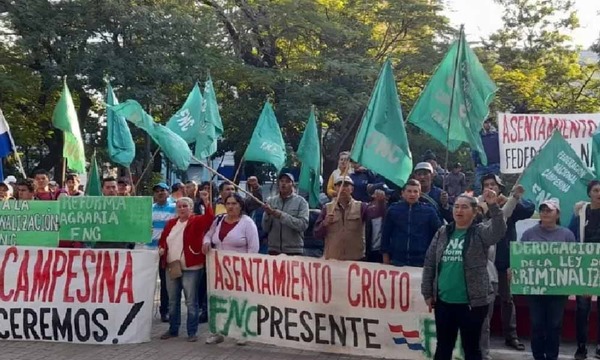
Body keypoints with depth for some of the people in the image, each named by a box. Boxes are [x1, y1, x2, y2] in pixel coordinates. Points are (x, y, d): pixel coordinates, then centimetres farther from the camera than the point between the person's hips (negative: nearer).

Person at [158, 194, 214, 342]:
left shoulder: (197, 221, -3)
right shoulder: (171, 223, 13)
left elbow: (209, 219, -22)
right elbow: (163, 239, 21)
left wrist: (206, 203, -34)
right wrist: (161, 248, 1)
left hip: (191, 268, -5)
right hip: (171, 267, 6)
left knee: (191, 301, -2)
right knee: (173, 301, 13)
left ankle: (192, 332, 5)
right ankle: (173, 330, 24)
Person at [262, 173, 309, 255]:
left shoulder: (301, 201, -2)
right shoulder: (271, 201, 5)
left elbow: (303, 224, -15)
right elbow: (265, 229, 5)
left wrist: (281, 216, -20)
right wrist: (267, 214, -14)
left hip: (294, 251, -3)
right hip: (273, 250, 3)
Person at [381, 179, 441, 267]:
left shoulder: (428, 211, 1)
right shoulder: (393, 210, 3)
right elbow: (385, 235, 8)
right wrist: (386, 259, 7)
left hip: (421, 263, -1)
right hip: (397, 261, 1)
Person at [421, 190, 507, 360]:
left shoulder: (480, 232, -3)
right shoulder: (443, 232, 7)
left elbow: (499, 231, -25)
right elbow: (429, 263, 10)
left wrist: (493, 206, -39)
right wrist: (427, 292, 7)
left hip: (472, 302, -4)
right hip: (443, 301, 4)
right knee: (443, 346, 15)